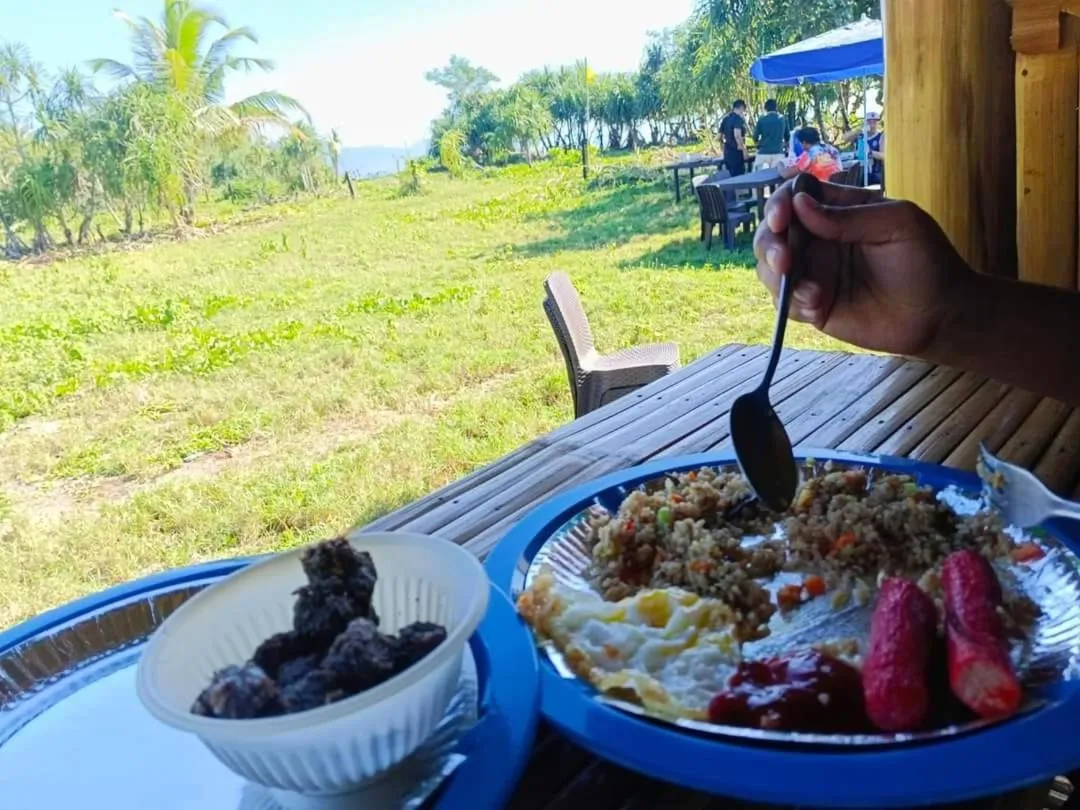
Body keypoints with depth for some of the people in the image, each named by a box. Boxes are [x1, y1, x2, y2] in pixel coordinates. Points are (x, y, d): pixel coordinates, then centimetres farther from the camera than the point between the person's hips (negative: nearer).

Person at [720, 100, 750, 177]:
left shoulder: (725, 118, 12)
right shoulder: (738, 118, -13)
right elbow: (737, 135, -25)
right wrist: (744, 150, -21)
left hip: (727, 151, 8)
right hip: (736, 152, -8)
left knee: (731, 176, 14)